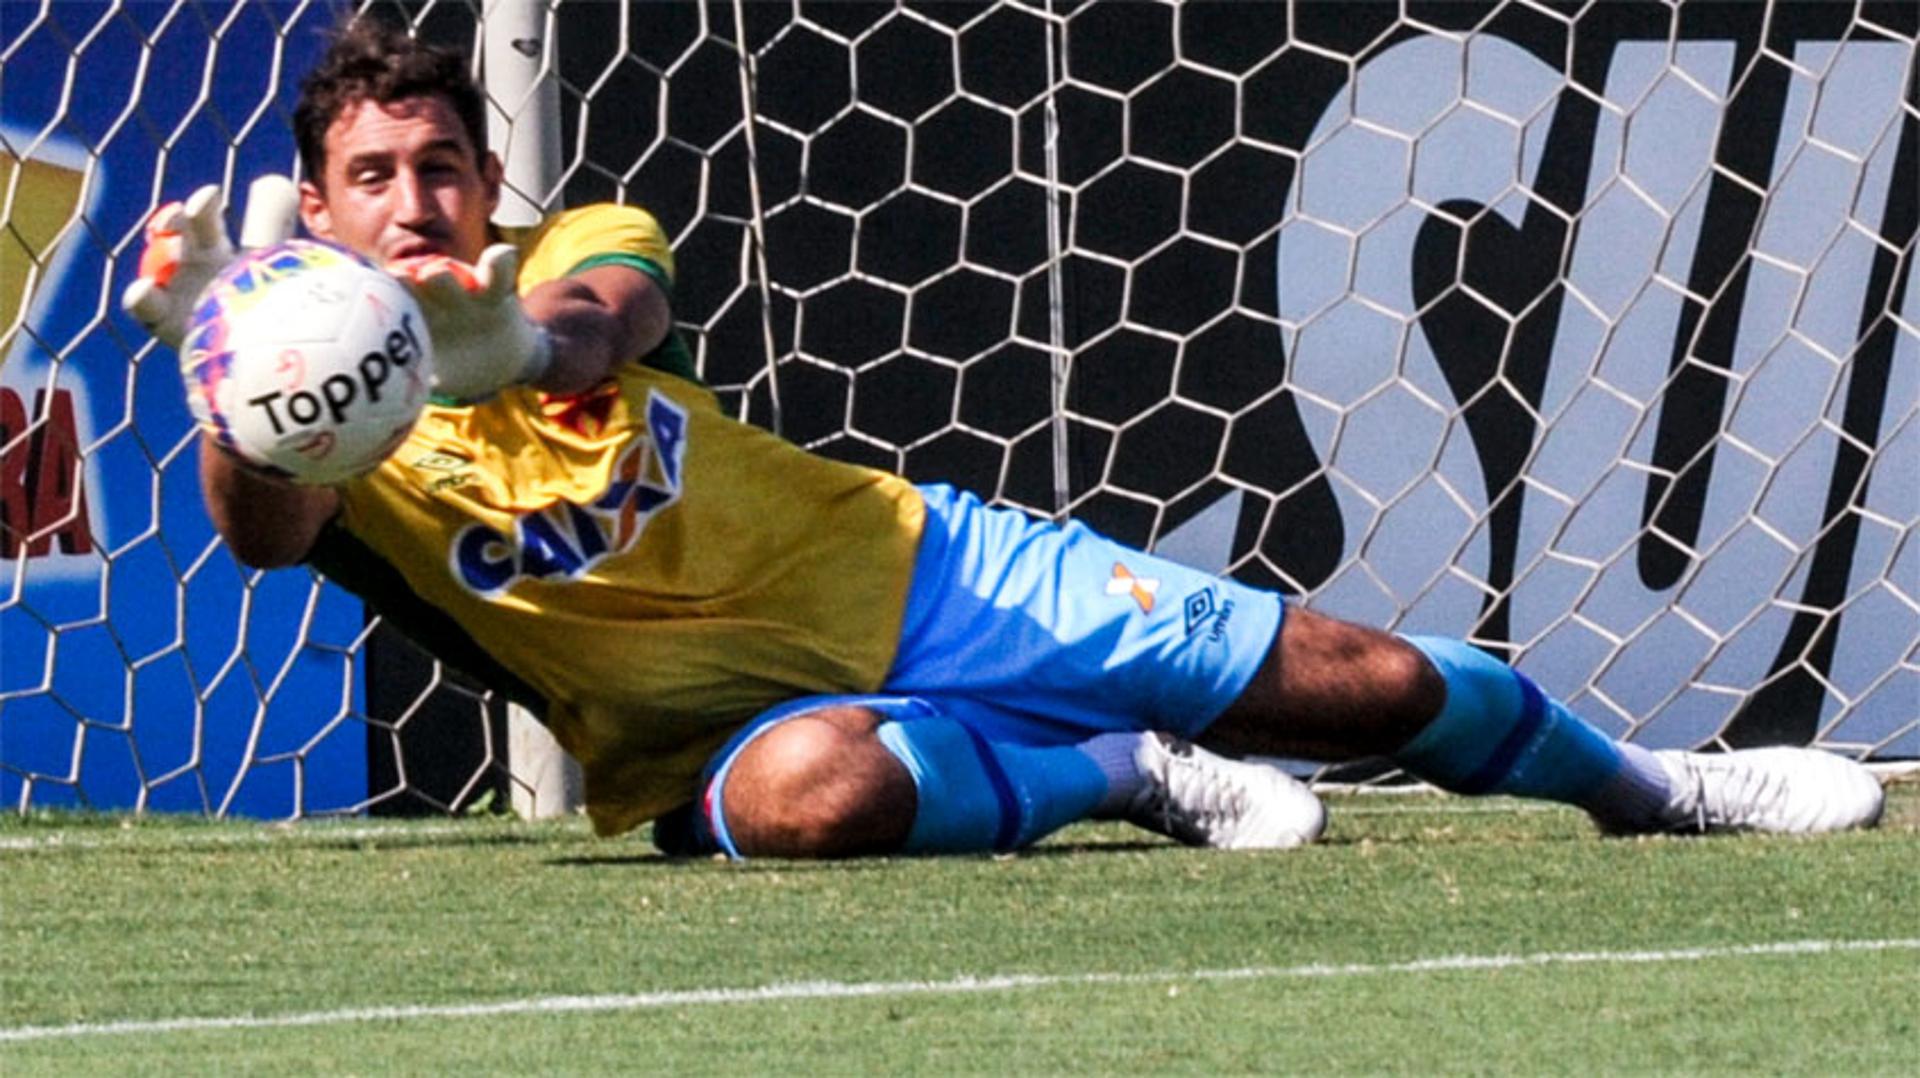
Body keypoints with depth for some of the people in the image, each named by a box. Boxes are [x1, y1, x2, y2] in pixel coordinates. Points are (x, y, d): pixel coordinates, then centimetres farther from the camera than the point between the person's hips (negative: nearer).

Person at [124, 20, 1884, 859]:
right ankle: (1126, 776, -14)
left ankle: (1644, 784, 32)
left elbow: (601, 315, -30)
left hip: (911, 567, 3)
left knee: (1365, 683, 1)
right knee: (812, 788, -43)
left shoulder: (577, 253, -4)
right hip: (735, 713, -3)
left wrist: (517, 338, -56)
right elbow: (262, 531, -36)